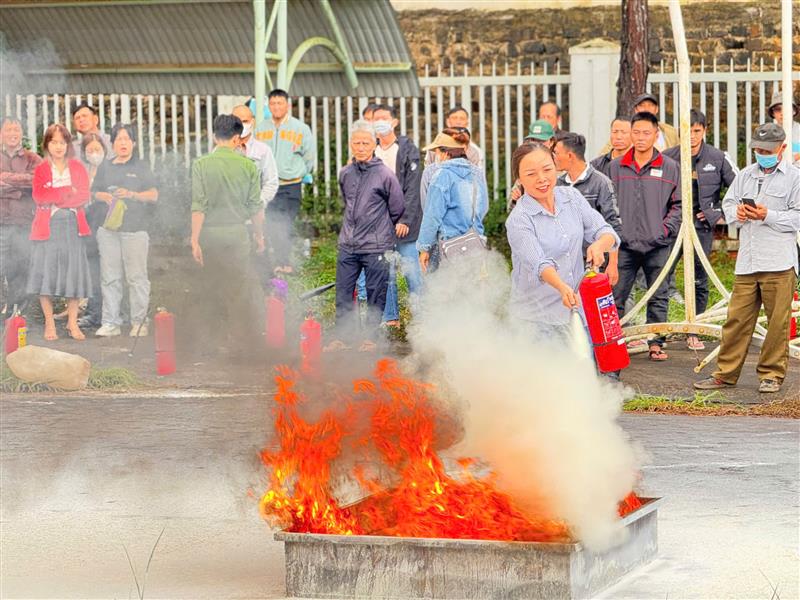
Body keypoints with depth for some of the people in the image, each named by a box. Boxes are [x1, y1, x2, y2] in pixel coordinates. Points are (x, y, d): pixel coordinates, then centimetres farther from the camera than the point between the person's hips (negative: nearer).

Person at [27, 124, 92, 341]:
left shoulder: (77, 167, 10)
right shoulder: (41, 169, 6)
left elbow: (84, 195, -2)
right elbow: (38, 196, -9)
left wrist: (54, 197, -10)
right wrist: (68, 192, -12)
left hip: (72, 225, 1)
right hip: (47, 226, -1)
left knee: (73, 272, -1)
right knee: (46, 273, -4)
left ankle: (72, 323, 6)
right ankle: (49, 323, 4)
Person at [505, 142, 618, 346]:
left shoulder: (571, 197, 4)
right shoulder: (518, 220, -14)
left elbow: (605, 232, 0)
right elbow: (538, 263, -27)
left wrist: (599, 245, -24)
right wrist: (562, 288, -46)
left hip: (577, 311, 5)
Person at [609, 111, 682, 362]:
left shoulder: (670, 168, 4)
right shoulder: (616, 167, 6)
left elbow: (678, 204, 8)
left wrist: (666, 228, -3)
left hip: (658, 246, 0)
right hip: (625, 245, 0)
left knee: (658, 298, 6)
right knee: (616, 296, -2)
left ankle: (656, 343, 14)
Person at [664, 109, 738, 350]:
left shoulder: (718, 158, 0)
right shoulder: (667, 157, 0)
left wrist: (720, 213, -1)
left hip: (702, 225, 0)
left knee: (699, 282, 5)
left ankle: (694, 332, 15)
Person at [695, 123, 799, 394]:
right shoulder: (746, 175, 17)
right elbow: (727, 203, 22)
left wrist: (768, 215, -16)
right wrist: (737, 212, 0)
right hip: (746, 262, 4)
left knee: (778, 321, 0)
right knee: (737, 318, 4)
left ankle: (772, 374, 11)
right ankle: (725, 373, 9)